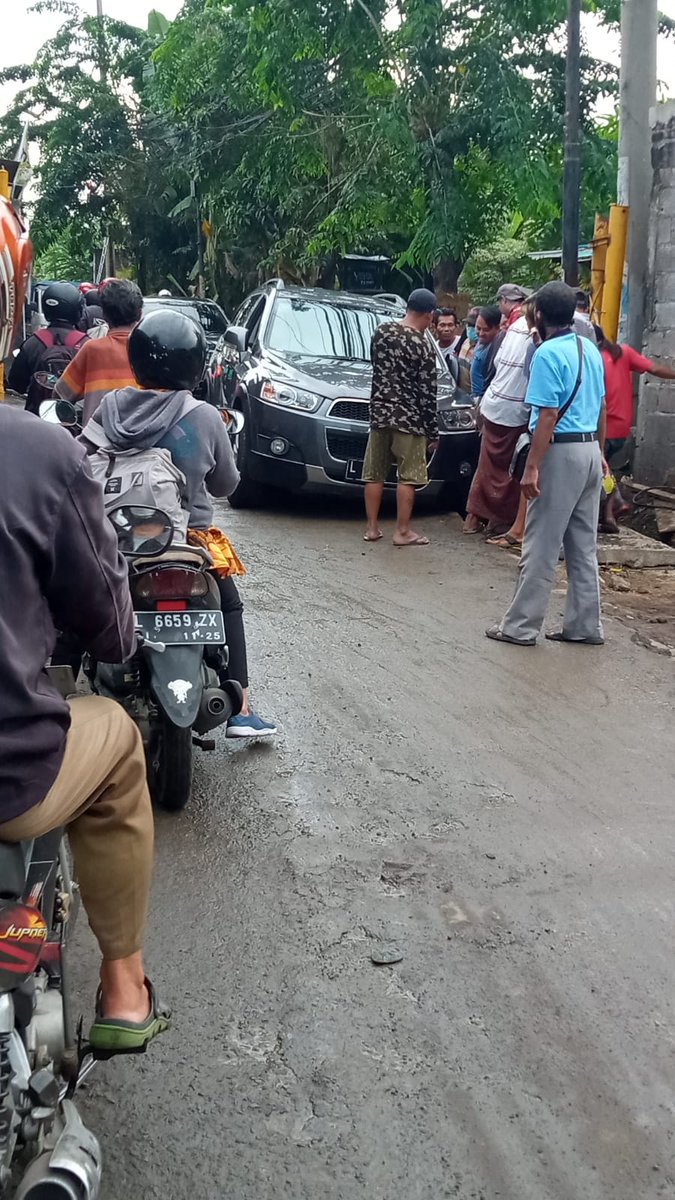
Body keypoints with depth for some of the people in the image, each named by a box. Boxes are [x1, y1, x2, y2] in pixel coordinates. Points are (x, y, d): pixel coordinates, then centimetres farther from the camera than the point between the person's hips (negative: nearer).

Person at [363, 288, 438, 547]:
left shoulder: (381, 332, 3)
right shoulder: (423, 344, -12)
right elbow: (427, 393, -11)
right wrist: (433, 432, -5)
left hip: (379, 413, 6)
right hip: (408, 419, -5)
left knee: (374, 474, 10)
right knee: (407, 477, 3)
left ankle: (372, 528, 15)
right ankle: (402, 532, 6)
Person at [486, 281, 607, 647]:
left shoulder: (548, 354, -13)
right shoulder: (591, 350, 11)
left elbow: (548, 415, -19)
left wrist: (532, 467, -19)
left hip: (562, 452, -8)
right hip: (589, 449, 8)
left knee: (541, 547, -2)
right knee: (583, 546, 12)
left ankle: (521, 626, 4)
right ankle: (584, 625, 18)